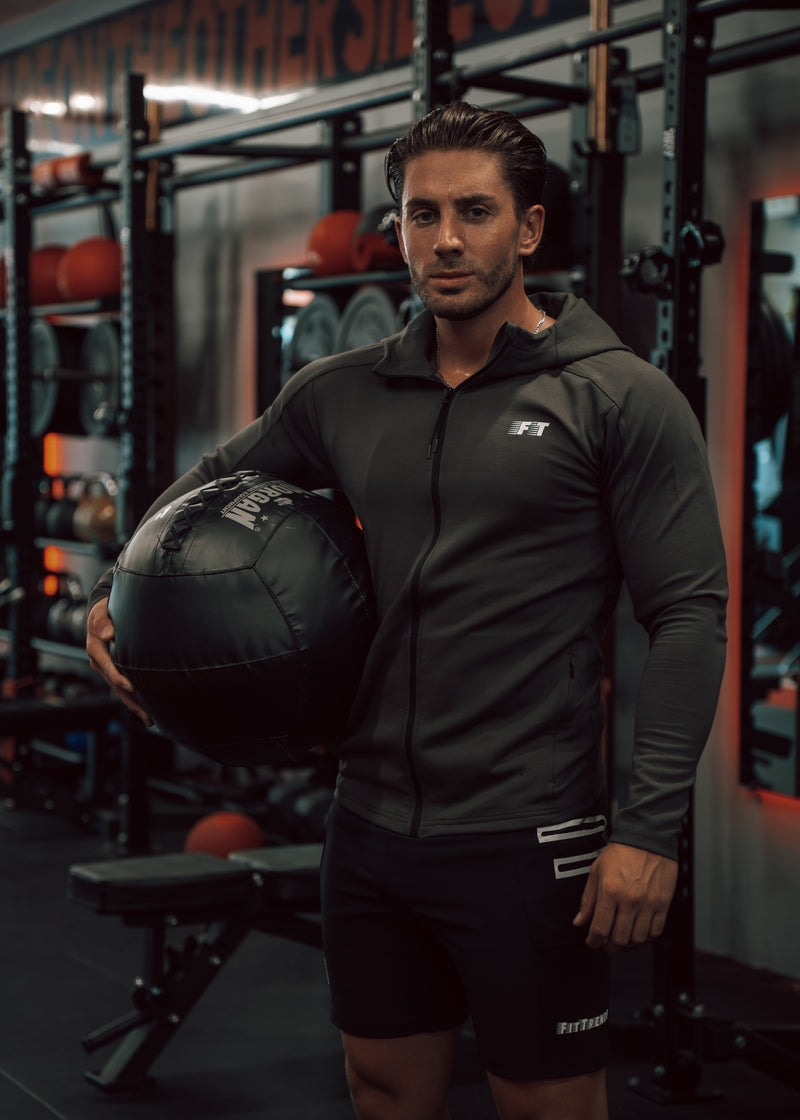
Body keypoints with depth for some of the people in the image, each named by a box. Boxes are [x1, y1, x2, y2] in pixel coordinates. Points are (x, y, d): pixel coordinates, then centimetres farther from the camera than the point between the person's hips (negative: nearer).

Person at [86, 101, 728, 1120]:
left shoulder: (620, 399, -7)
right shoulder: (343, 394, 8)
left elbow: (687, 616, -10)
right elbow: (213, 482, 25)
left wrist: (650, 828, -16)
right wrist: (116, 596, 8)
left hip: (525, 843, -5)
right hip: (371, 832, 5)